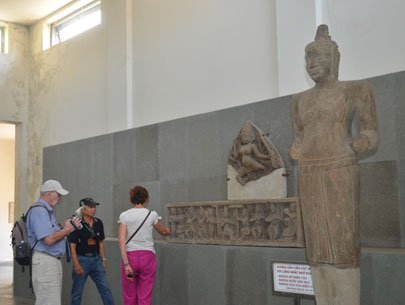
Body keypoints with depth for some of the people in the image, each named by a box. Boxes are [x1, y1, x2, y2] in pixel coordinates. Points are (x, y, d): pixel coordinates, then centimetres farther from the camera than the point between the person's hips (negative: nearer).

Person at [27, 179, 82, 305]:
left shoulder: (47, 210, 18)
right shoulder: (39, 211, -15)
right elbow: (49, 239, -23)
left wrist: (68, 227, 7)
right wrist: (66, 229, -9)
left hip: (53, 260, 11)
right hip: (45, 261, -11)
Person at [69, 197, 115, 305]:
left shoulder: (98, 223, 6)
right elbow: (72, 246, -11)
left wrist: (103, 259, 11)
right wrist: (76, 265, -16)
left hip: (96, 259, 5)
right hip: (81, 259, -4)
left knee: (105, 288, 3)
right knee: (77, 291, 5)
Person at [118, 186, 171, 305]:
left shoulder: (124, 215, -1)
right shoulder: (152, 215, -1)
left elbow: (121, 241, -10)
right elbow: (163, 231, 19)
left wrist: (126, 264, -11)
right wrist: (168, 231, 43)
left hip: (130, 257, 1)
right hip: (147, 257, 0)